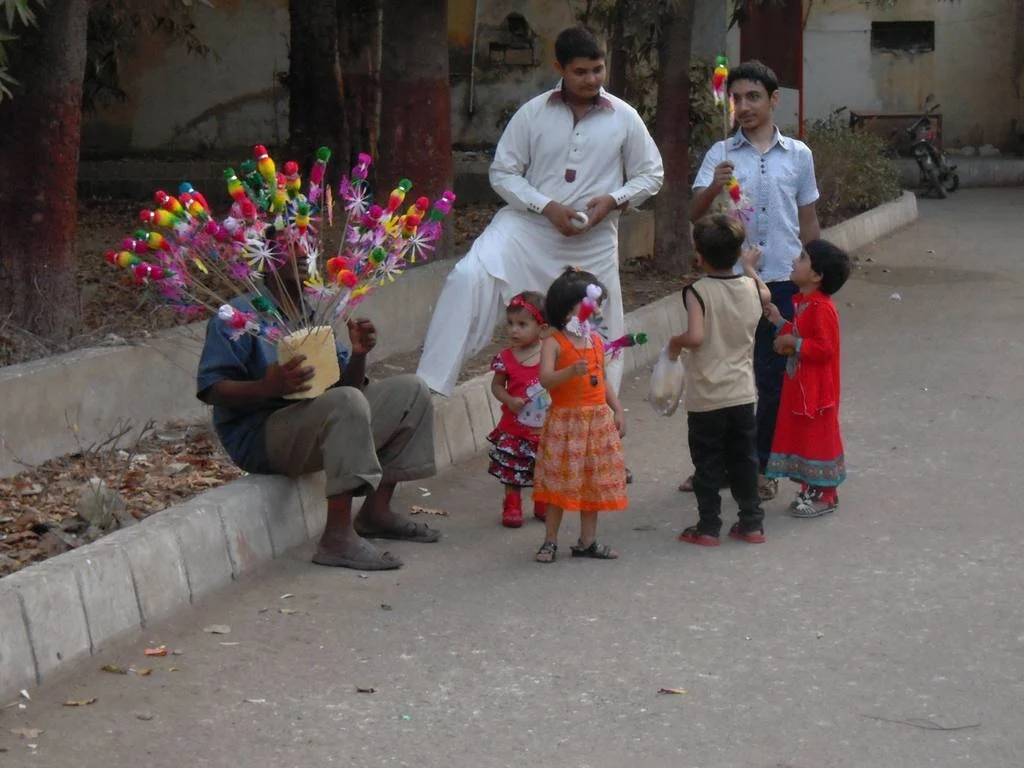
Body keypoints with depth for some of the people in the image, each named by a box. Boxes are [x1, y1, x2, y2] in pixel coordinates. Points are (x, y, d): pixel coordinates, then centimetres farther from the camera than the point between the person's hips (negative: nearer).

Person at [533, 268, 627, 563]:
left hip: (598, 419, 6)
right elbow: (545, 378, -23)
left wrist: (617, 410, 10)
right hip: (565, 420, -6)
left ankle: (587, 541, 19)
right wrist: (572, 371, -38)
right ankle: (550, 541, 10)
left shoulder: (596, 340, 10)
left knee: (595, 482, 9)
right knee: (560, 482, -1)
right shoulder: (554, 342, -10)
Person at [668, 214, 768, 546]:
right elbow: (765, 294, 25)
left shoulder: (698, 291, -16)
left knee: (708, 463, 6)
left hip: (706, 397, -4)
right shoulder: (752, 288, 0)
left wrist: (675, 342, -8)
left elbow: (696, 336, -28)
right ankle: (752, 522, 19)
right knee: (744, 459, 15)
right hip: (743, 393, 4)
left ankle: (708, 527, 10)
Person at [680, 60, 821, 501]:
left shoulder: (797, 155, 6)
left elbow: (807, 221, 13)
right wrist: (714, 188, -29)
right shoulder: (721, 154, 2)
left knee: (772, 378, 7)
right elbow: (696, 213, -9)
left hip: (781, 282, 1)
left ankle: (762, 465, 19)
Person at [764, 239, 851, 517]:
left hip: (816, 388, -10)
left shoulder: (822, 308, -22)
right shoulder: (801, 302, 9)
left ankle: (825, 495, 10)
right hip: (798, 383, 10)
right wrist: (779, 321, 9)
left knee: (818, 436, 0)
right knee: (799, 435, 15)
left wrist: (793, 343, -22)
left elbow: (825, 348, -26)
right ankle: (811, 489, 26)